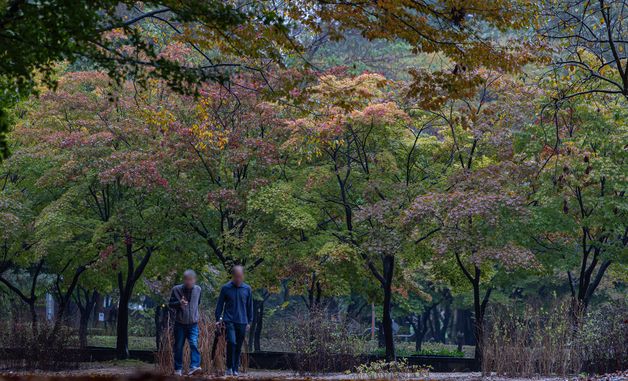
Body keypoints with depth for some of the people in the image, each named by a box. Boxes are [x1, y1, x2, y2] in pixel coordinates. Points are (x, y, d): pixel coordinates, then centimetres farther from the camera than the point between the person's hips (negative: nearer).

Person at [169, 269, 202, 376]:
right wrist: (179, 303, -21)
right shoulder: (176, 289, -6)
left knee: (194, 344, -16)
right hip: (180, 323, -1)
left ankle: (194, 366, -25)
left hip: (193, 324, 1)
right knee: (178, 346, 5)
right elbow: (170, 304, -2)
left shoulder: (198, 289, 2)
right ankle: (178, 369, 16)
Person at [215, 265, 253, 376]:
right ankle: (229, 368, -7)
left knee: (238, 347, 6)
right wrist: (218, 319, 0)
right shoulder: (225, 288, 0)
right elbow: (220, 305, 6)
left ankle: (235, 369, 17)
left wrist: (249, 321, 11)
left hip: (242, 322, 2)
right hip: (229, 321, -2)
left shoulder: (247, 289, 5)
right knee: (231, 342, -19)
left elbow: (249, 306, 12)